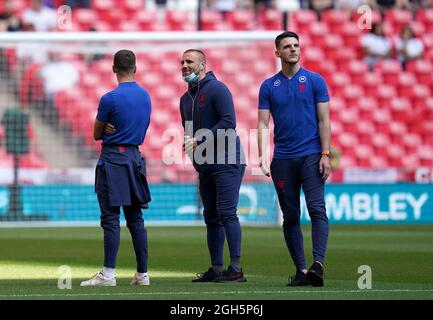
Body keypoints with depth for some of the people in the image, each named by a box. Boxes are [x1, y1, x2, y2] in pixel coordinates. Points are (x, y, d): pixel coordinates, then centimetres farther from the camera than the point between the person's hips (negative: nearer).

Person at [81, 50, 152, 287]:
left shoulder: (110, 98, -13)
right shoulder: (146, 96, 8)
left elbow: (97, 135, -4)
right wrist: (115, 130, 3)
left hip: (113, 159, -7)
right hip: (135, 158, 7)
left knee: (110, 218, -6)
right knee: (135, 219, 10)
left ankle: (108, 274, -9)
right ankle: (142, 274, 10)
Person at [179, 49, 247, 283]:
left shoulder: (217, 89, -8)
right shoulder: (186, 98, 18)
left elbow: (229, 122, -19)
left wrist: (199, 140, -20)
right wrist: (189, 143, 5)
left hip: (227, 162, -9)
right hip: (205, 166, 9)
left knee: (226, 213, -14)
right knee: (211, 217, 9)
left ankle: (236, 269, -16)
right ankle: (216, 269, 13)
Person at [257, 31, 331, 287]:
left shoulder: (315, 81, 4)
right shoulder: (268, 86, 9)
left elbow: (324, 121, 1)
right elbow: (263, 124, 6)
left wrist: (326, 155, -7)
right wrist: (263, 156, -6)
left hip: (311, 156, -3)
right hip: (283, 158, 3)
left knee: (317, 209, -16)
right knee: (290, 217, 4)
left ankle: (318, 265, -25)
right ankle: (301, 270, 9)